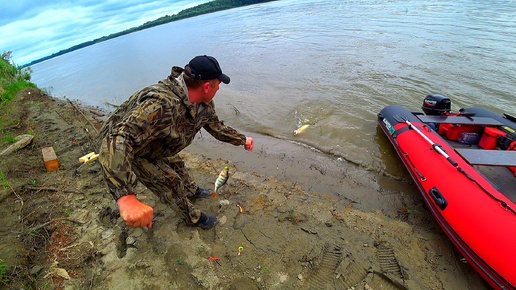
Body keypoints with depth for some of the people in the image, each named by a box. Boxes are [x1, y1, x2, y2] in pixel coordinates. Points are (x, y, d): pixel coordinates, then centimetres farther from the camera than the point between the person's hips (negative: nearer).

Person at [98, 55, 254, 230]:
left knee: (176, 165, 23)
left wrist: (242, 140, 7)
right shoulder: (162, 105, -46)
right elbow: (116, 140, -53)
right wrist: (126, 197, -65)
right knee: (170, 182, 0)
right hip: (125, 149, -7)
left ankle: (191, 191, 53)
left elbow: (216, 126, 3)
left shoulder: (204, 104, -16)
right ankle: (193, 218, 26)